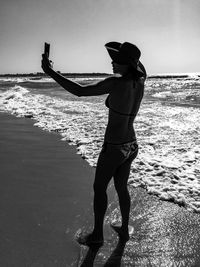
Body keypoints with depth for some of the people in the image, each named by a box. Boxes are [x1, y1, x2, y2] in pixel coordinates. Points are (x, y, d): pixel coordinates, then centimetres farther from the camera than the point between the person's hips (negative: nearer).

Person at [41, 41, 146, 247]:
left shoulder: (116, 83, -24)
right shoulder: (140, 81, -3)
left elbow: (79, 91, -23)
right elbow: (140, 66, 22)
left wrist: (50, 72, -17)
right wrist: (126, 51, 17)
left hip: (113, 148, -7)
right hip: (131, 146, 7)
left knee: (99, 189, 13)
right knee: (121, 188, 23)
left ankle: (97, 235, 29)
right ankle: (124, 230, 39)